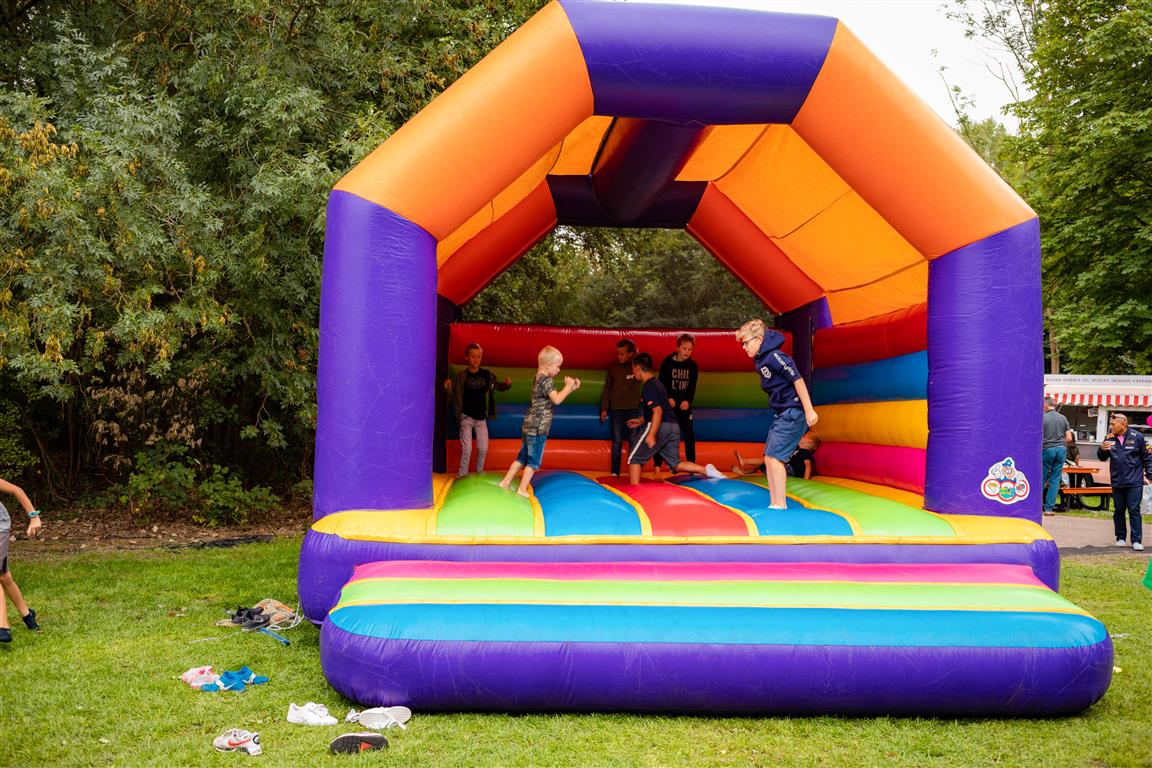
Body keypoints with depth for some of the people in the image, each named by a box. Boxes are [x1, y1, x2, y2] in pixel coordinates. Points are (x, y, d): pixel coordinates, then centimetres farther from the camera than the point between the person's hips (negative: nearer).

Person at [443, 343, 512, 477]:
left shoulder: (487, 375, 0)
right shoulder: (462, 376, -5)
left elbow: (498, 387, 12)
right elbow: (456, 397, -1)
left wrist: (507, 384, -8)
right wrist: (448, 388, -20)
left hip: (481, 417, 3)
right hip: (466, 417, -3)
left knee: (483, 448, 6)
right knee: (467, 449, -8)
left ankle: (479, 473, 27)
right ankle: (462, 476, 6)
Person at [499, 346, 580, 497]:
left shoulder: (539, 378, 15)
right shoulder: (546, 380, -15)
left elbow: (554, 398, 20)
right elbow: (557, 399, -26)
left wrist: (572, 388, 14)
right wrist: (568, 386, -13)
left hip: (529, 426, 9)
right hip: (538, 428, -9)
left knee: (522, 457, 17)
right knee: (533, 461, 1)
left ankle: (505, 482, 20)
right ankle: (522, 489, 5)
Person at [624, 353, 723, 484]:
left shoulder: (649, 387, -10)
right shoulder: (656, 383, 20)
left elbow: (658, 411, -20)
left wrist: (651, 435, -24)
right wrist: (641, 420, 31)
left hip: (661, 426, -9)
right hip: (673, 426, 9)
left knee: (634, 457, 1)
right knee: (675, 464, 12)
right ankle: (706, 470, -4)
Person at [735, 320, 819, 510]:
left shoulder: (774, 356, -15)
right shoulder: (762, 360, 14)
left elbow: (797, 379, -21)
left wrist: (809, 410, -25)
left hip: (793, 412, -10)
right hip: (782, 415, 10)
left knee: (774, 456, -12)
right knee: (769, 457, 8)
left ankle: (780, 505, -9)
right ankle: (774, 504, 12)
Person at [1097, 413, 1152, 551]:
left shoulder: (1137, 437, -6)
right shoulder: (1110, 439, 4)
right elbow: (1102, 458, 12)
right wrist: (1102, 449, -10)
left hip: (1134, 482, -4)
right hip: (1117, 482, 4)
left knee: (1134, 510, -4)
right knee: (1118, 511, 10)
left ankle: (1136, 541, -1)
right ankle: (1121, 538, 20)